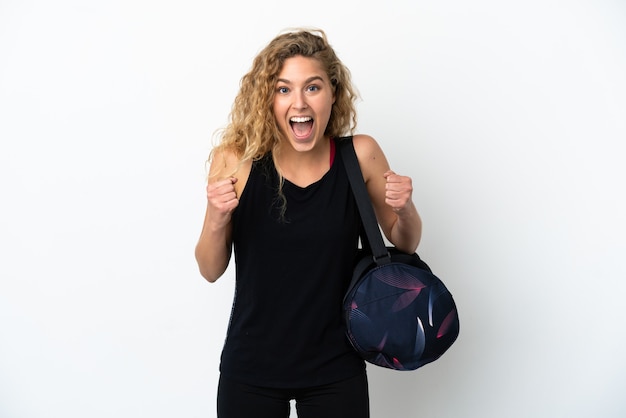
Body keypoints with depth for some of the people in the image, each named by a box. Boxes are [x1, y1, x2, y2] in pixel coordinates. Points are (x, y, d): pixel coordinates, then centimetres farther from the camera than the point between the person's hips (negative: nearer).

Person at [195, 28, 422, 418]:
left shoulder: (361, 155, -11)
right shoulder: (237, 159, -14)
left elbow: (405, 243, 4)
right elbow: (211, 271, -4)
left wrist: (405, 209, -17)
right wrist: (216, 220, -23)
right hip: (250, 369, 0)